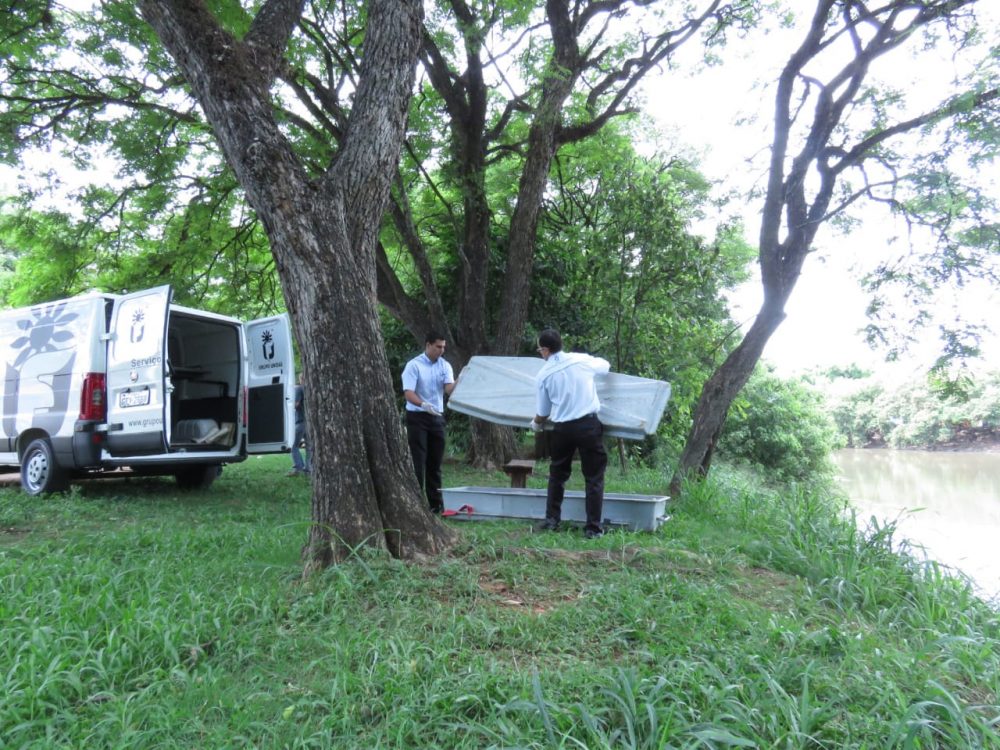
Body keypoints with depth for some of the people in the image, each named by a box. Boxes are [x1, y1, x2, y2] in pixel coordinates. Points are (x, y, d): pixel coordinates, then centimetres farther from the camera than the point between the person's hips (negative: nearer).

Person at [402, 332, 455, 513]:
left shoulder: (445, 365, 6)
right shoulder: (414, 365, -8)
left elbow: (449, 388, -8)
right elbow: (408, 393, -16)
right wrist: (423, 405, -34)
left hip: (437, 417, 5)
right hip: (417, 417, -5)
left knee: (435, 462, 10)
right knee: (418, 461, -5)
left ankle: (435, 502, 17)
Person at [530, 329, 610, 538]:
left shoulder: (543, 375, -1)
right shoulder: (582, 360, -1)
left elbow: (542, 413, 8)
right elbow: (606, 365, 22)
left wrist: (536, 425, 30)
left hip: (562, 428, 1)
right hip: (589, 425, 0)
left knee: (557, 474, 20)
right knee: (594, 477, 7)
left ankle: (551, 520, 26)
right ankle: (593, 528, 7)